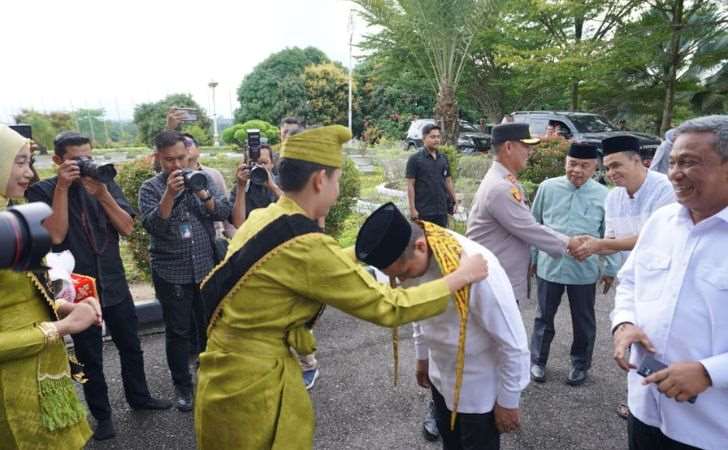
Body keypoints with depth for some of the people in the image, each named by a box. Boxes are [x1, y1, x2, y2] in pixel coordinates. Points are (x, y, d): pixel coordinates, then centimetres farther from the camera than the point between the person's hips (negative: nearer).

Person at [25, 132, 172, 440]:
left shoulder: (106, 184, 1)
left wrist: (102, 193, -19)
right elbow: (56, 235, -19)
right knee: (89, 355, 10)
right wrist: (62, 187, -21)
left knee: (130, 346, 16)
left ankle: (139, 397, 37)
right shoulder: (42, 191, -6)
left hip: (114, 282, 3)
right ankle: (102, 415, 28)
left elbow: (127, 228, -8)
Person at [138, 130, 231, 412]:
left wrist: (202, 193, -22)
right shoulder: (150, 188, -4)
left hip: (206, 268, 3)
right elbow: (152, 226, -17)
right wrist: (170, 194, -28)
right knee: (178, 331, 6)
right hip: (171, 272, -2)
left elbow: (225, 212, -6)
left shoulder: (203, 179, 4)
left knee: (209, 324, 15)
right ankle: (182, 385, 23)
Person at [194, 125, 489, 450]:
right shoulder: (306, 246, -27)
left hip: (230, 368, 8)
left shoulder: (261, 219, 0)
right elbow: (386, 308, -20)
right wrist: (460, 277, -10)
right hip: (254, 382, -8)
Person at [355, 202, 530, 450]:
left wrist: (508, 401, -13)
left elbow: (513, 343, -25)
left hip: (479, 387, -6)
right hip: (442, 376, 6)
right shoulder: (410, 257, -15)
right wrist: (422, 358, 16)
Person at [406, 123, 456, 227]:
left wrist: (454, 201, 10)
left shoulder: (443, 158, 10)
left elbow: (448, 181, 16)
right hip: (423, 212, -5)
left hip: (442, 210, 5)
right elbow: (410, 185, -7)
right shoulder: (415, 159, -5)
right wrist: (412, 209, -12)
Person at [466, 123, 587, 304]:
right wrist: (568, 243, -6)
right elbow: (530, 230, -20)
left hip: (502, 280, 10)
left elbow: (527, 227, 15)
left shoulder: (504, 182, 10)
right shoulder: (500, 188, -24)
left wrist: (568, 240, 11)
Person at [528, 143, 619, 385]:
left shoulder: (603, 195, -5)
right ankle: (537, 361, 32)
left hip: (585, 269, 0)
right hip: (550, 265, 1)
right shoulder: (548, 187, -4)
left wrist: (610, 269, 6)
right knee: (544, 317, 14)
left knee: (583, 320, 15)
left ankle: (580, 364, 36)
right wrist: (531, 258, 9)